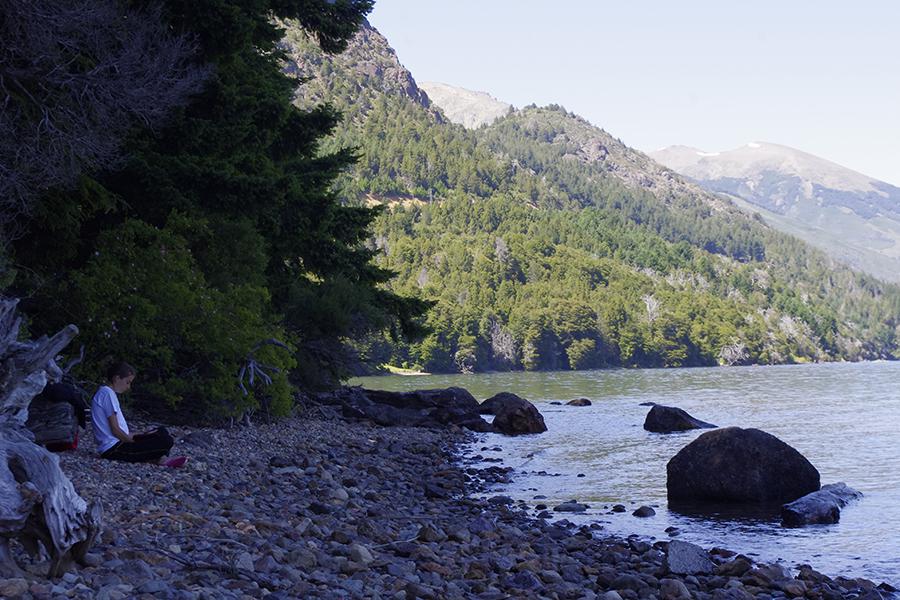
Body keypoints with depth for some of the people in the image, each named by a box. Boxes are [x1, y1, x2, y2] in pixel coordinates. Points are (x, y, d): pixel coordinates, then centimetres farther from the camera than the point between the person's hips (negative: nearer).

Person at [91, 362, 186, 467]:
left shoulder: (104, 393, 20)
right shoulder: (108, 394, -12)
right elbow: (115, 429, -17)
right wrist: (133, 441, -6)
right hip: (113, 448, -11)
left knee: (161, 431, 16)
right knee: (165, 441, -21)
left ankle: (162, 459, -6)